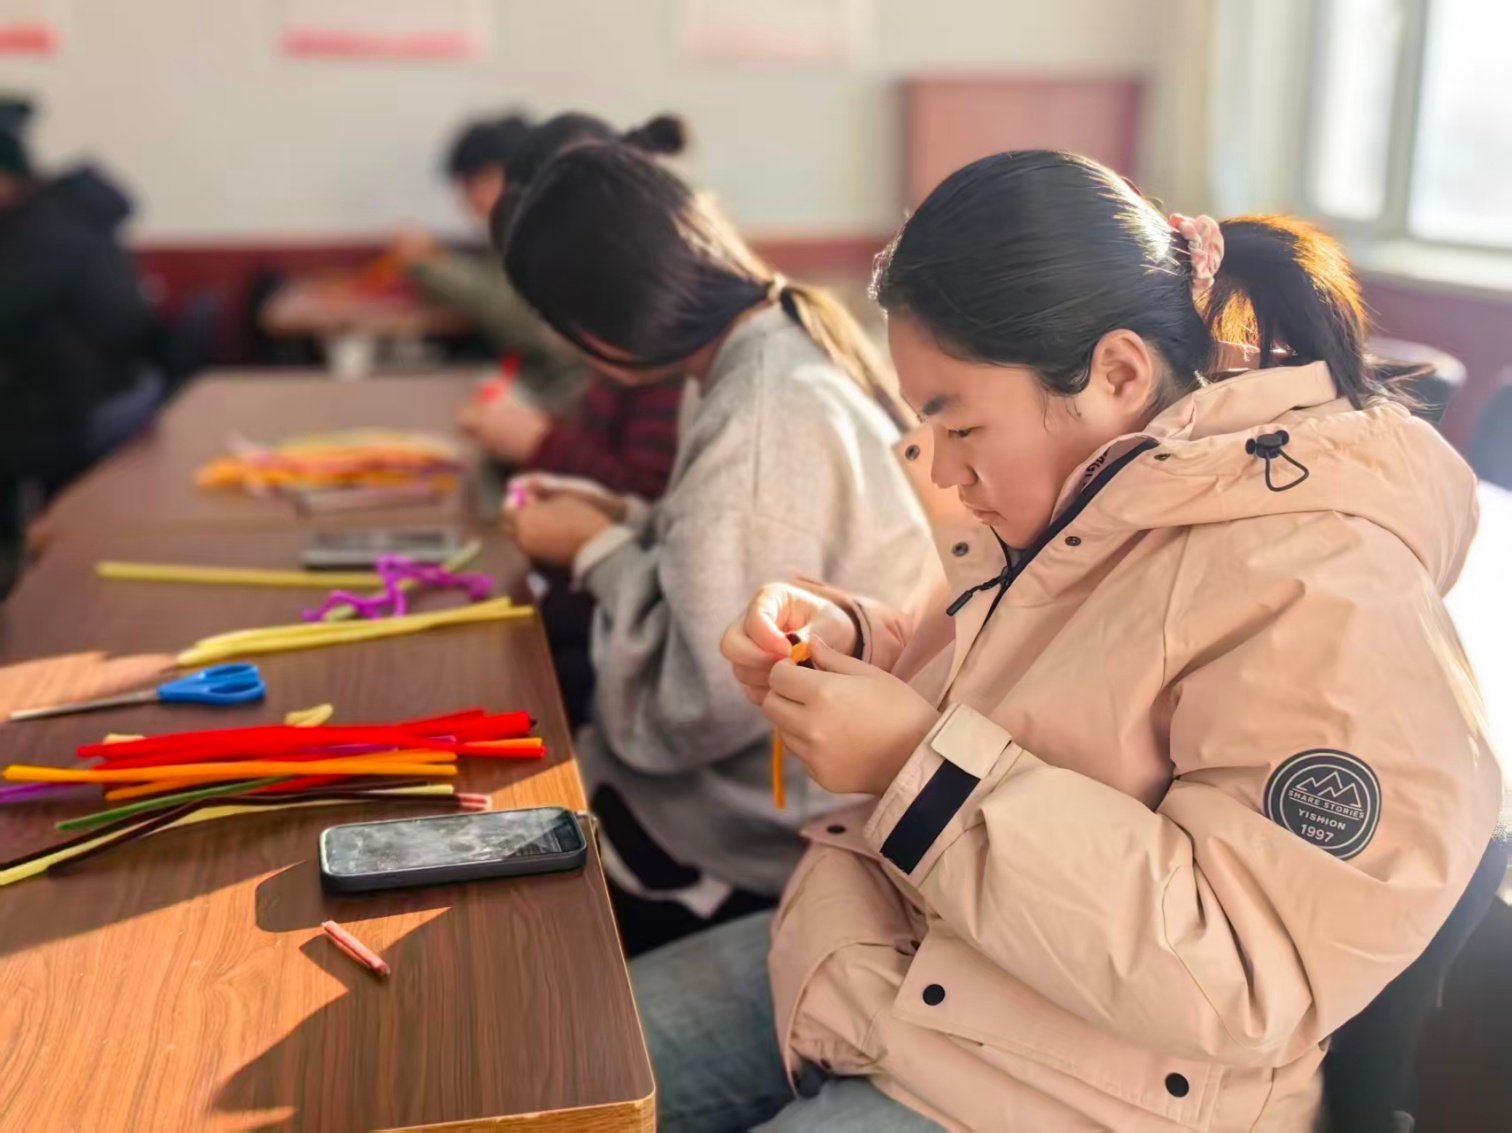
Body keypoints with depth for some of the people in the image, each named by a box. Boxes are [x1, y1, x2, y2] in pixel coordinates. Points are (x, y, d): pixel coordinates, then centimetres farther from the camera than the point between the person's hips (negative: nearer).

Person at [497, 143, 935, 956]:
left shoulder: (765, 421, -29)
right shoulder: (777, 343, 2)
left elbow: (702, 708, -26)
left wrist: (598, 553, -12)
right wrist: (621, 522, 2)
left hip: (779, 834, -9)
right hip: (792, 772, 9)